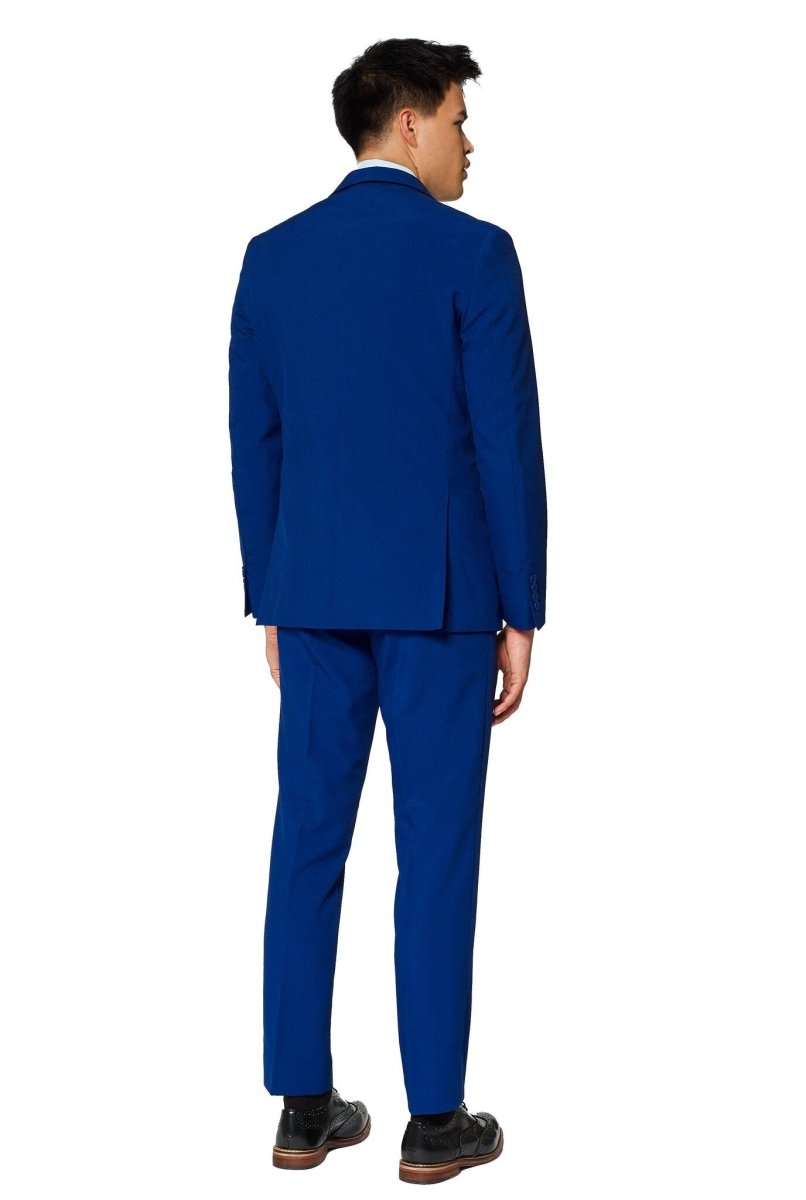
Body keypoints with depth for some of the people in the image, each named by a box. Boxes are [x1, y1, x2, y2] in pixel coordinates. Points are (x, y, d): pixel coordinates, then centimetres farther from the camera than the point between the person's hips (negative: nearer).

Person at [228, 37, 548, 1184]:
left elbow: (254, 442, 8)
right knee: (437, 853, 3)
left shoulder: (272, 256, 6)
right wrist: (522, 612, -3)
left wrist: (271, 602, 15)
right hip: (439, 594, -5)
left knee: (308, 843, 9)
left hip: (315, 592, 5)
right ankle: (435, 1121, 10)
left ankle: (304, 1106, 16)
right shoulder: (475, 252, -8)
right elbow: (506, 444, -11)